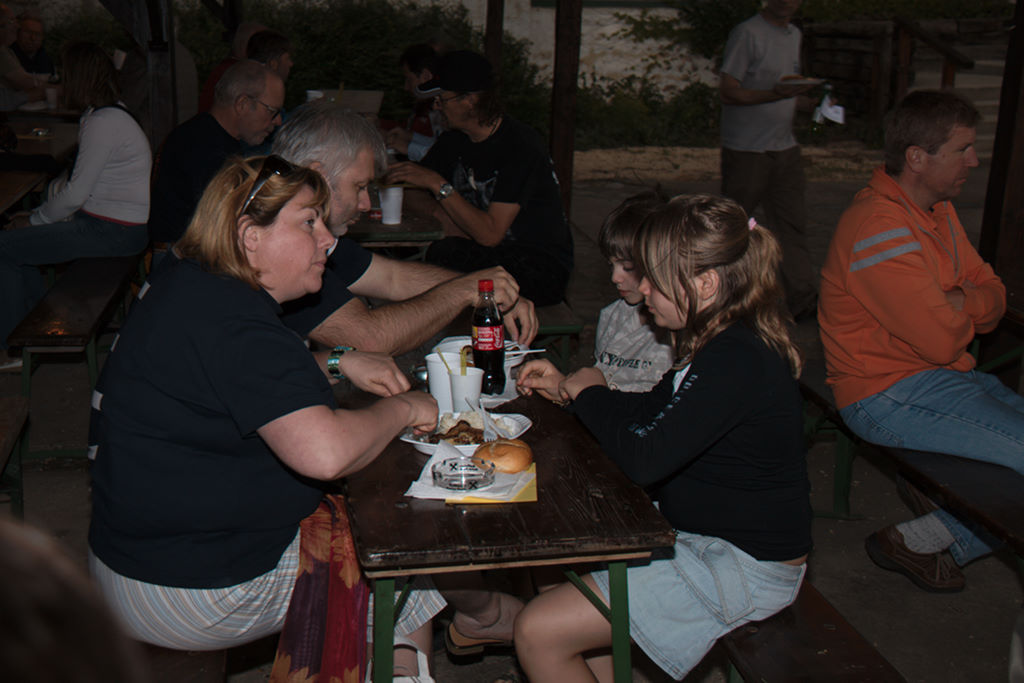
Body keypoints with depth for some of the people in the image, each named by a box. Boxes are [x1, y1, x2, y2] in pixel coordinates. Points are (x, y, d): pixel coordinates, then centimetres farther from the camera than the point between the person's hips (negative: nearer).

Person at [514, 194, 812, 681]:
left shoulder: (737, 361, -28)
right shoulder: (726, 343, 4)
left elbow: (642, 457, -30)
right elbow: (655, 412, 18)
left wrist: (590, 393, -11)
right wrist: (566, 388, 8)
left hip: (741, 568, -10)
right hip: (700, 535, 10)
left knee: (538, 634, -11)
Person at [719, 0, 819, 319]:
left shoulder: (794, 34, 15)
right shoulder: (747, 33, -10)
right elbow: (727, 92, -16)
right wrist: (775, 94, -28)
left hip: (785, 146, 7)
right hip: (746, 149, -7)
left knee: (792, 223, 6)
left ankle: (802, 299, 10)